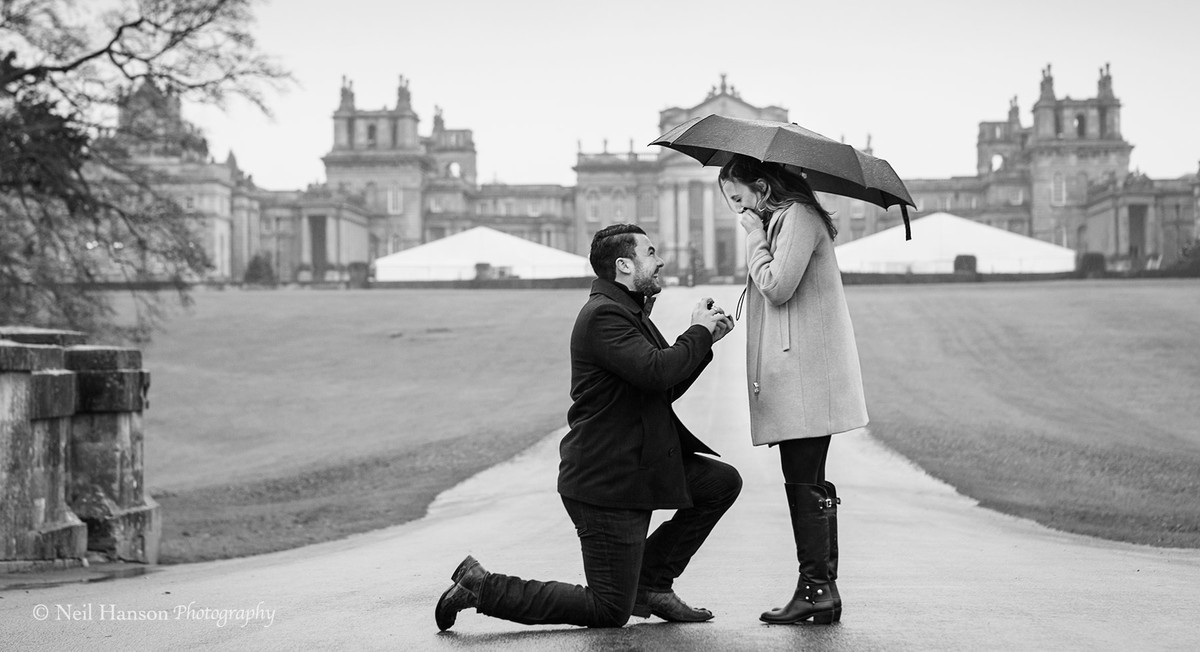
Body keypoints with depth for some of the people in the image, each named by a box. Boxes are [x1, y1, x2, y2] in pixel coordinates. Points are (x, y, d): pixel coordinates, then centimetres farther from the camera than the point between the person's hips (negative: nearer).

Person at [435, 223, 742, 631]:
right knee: (610, 612, -4)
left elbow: (667, 389, 19)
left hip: (636, 466, 10)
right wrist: (699, 332, -14)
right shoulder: (604, 315, -18)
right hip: (604, 482, -10)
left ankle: (650, 583, 13)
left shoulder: (628, 312, 16)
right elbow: (655, 372, -31)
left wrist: (706, 339, 8)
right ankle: (481, 587, 2)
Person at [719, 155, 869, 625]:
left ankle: (815, 588, -7)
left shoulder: (798, 216, -8)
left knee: (804, 482, -9)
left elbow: (777, 286, -16)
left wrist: (754, 235, -7)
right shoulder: (781, 221, 22)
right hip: (794, 373, 11)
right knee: (809, 482, 10)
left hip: (805, 372, -11)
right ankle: (822, 588, 14)